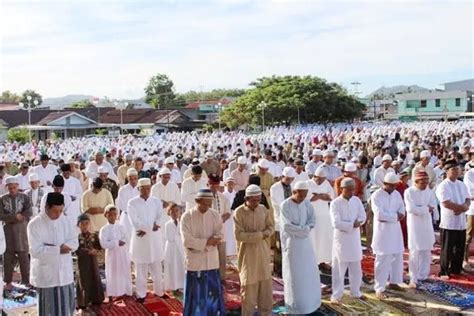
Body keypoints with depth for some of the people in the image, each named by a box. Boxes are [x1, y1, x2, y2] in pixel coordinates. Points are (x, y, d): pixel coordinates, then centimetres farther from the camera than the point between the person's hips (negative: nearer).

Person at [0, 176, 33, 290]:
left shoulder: (24, 197, 0)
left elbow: (29, 213, -11)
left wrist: (20, 217, -19)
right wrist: (15, 217, -19)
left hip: (21, 229, -1)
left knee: (23, 256, 2)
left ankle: (26, 281, 11)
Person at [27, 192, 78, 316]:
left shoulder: (65, 220, 1)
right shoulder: (34, 224, -13)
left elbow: (74, 243, -3)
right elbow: (36, 251, -19)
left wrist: (51, 248, -17)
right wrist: (58, 249, -19)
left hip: (65, 272, 4)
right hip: (45, 274, -4)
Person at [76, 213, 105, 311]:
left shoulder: (94, 235, 1)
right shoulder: (77, 237, -10)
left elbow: (99, 247, 1)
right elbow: (78, 251, -17)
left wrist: (95, 250, -19)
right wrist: (89, 251, -23)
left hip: (93, 261, 4)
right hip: (82, 262, -4)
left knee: (95, 279, 11)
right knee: (83, 282, 2)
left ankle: (95, 300, 25)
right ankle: (83, 303, 12)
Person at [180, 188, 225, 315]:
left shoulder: (215, 216, 1)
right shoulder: (187, 217, -8)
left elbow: (219, 237, -4)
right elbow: (187, 240, -15)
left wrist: (198, 244, -16)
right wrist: (206, 242, -19)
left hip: (212, 261, 3)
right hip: (194, 262, -2)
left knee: (214, 294, 11)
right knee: (195, 295, 7)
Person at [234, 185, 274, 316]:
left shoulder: (263, 209, 1)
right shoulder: (239, 212, -14)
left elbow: (271, 226, 8)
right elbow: (239, 235, -19)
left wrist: (265, 234, -15)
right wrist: (260, 234, -20)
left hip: (263, 252, 4)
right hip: (248, 254, -4)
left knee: (265, 285, 12)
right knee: (249, 286, 5)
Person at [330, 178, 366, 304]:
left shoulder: (357, 200, 3)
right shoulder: (335, 203, -13)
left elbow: (363, 217, 2)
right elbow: (336, 223, -20)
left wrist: (357, 222, -18)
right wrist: (352, 224, -19)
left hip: (354, 239, 5)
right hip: (341, 239, -5)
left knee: (356, 267, 15)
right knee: (339, 269, 1)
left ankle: (355, 291, 30)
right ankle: (336, 295, 10)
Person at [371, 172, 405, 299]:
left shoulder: (397, 194, 8)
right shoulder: (376, 195, -13)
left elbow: (402, 210, 4)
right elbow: (379, 214, -22)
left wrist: (388, 216, -16)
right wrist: (395, 216, -14)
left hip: (395, 230, 7)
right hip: (382, 231, -7)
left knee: (397, 257, 14)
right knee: (382, 260, -4)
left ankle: (394, 282, 31)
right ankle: (379, 288, 3)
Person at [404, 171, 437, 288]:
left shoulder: (429, 191, 6)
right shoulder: (409, 192, -10)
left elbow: (433, 206, -3)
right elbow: (411, 208, -19)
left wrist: (419, 208, -19)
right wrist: (426, 209, -13)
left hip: (427, 224, 5)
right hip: (414, 225, -5)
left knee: (426, 251, 11)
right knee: (415, 252, -6)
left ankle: (423, 276, 24)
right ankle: (413, 278, 2)